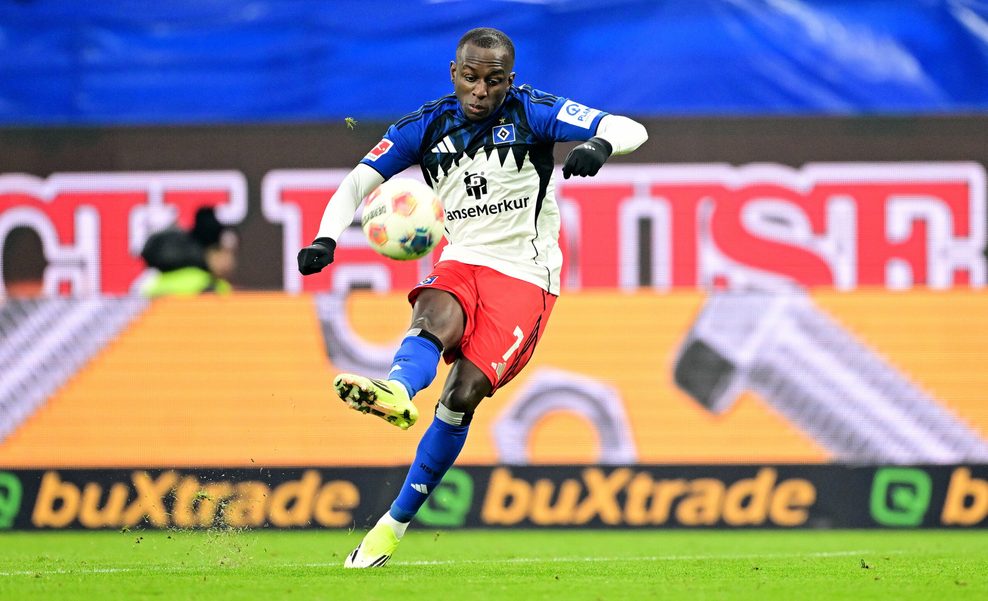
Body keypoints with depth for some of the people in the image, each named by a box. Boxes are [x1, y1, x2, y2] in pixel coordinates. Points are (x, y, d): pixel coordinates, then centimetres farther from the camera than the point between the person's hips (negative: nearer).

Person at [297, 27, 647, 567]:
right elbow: (358, 182, 1)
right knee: (435, 318, -34)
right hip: (460, 263, 2)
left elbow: (631, 130, -12)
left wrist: (598, 144, -36)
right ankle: (397, 392, -69)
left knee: (463, 394, -18)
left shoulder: (531, 113, -5)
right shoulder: (425, 127, 3)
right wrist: (325, 239, -18)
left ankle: (395, 523, -11)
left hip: (525, 275, -2)